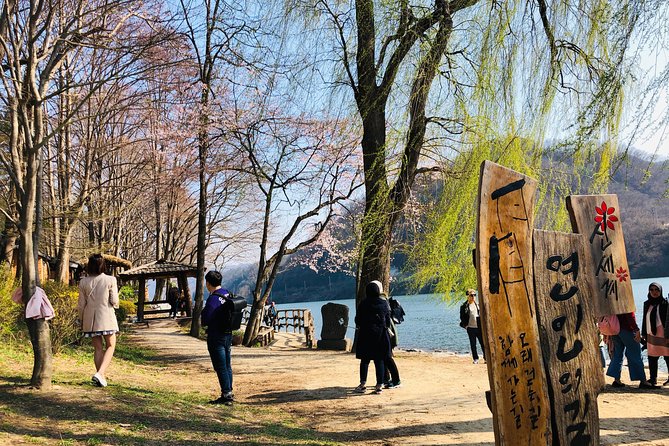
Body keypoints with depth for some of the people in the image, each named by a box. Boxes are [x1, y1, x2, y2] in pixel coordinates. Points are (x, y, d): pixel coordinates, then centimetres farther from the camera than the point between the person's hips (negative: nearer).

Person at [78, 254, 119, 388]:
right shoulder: (110, 280, -9)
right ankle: (100, 373, -11)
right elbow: (114, 301, -8)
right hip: (106, 316, -3)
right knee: (110, 346, 7)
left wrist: (81, 320, 16)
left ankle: (102, 377, 15)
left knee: (98, 348, 13)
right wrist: (115, 303, 16)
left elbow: (81, 304, 3)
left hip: (90, 318, 3)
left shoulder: (83, 282, -1)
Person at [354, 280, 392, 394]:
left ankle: (363, 384, 5)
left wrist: (358, 327, 20)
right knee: (379, 360, 5)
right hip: (381, 334, 1)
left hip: (365, 334, -1)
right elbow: (388, 320, 4)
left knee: (364, 360, 7)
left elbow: (358, 320, -1)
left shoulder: (363, 303, -6)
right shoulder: (384, 303, -1)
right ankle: (379, 386, 5)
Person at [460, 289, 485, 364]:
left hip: (479, 327, 2)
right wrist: (465, 325, -5)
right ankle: (475, 359, 13)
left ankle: (486, 358, 9)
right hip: (470, 327, -2)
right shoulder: (464, 306, -2)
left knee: (483, 343, 1)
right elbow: (462, 317, 2)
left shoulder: (478, 305, 8)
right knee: (473, 344, 5)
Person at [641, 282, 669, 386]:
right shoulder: (647, 304, 11)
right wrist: (644, 334, 16)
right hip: (651, 335, 6)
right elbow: (645, 320, 16)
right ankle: (653, 379, 19)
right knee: (652, 358, 9)